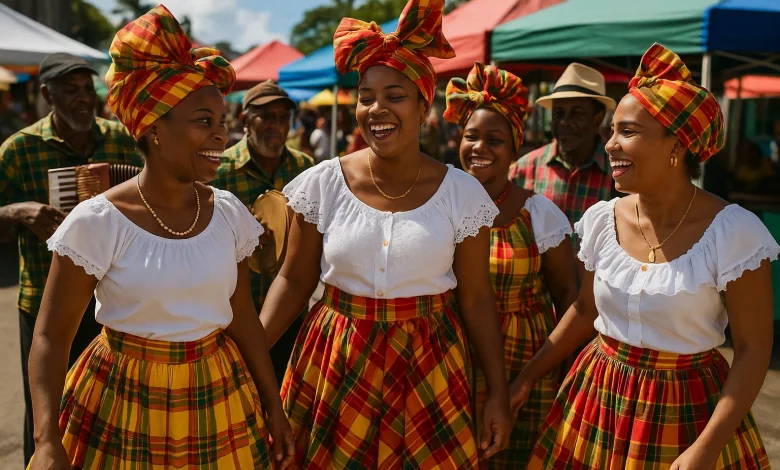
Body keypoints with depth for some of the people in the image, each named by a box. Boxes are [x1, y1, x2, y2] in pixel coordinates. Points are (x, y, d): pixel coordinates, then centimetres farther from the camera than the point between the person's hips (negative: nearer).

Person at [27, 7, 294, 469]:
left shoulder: (229, 213, -3)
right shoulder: (97, 222, -15)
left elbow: (243, 317, 5)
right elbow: (51, 336, -10)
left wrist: (274, 406, 8)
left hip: (221, 402, 4)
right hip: (125, 405, -3)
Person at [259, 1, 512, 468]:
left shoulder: (462, 193, -6)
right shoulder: (320, 184, -6)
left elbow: (477, 298, 0)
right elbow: (294, 280, 2)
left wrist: (499, 393, 1)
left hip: (427, 368, 0)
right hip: (336, 362, 1)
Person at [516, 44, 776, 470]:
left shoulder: (733, 232, -18)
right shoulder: (601, 220, -5)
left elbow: (754, 349, -13)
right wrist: (527, 377, 9)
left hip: (687, 409, -4)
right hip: (598, 397, 4)